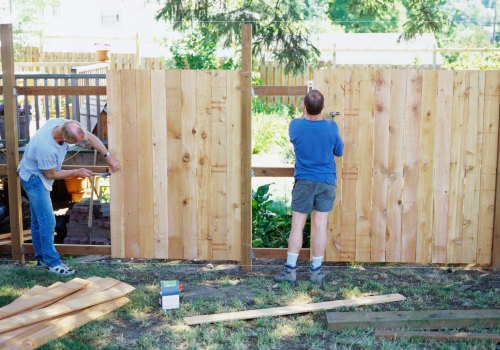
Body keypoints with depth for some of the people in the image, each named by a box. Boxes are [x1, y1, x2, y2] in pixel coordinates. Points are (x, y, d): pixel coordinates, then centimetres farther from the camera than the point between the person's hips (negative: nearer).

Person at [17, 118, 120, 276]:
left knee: (38, 220, 17)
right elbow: (50, 175, -21)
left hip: (34, 177, 9)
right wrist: (77, 172, -12)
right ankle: (52, 263, 3)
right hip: (34, 179, -9)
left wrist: (108, 156, -9)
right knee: (47, 222, -8)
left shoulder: (61, 123, -18)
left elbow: (90, 137, -6)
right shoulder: (46, 148, -38)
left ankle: (41, 258, 27)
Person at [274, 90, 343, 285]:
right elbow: (339, 152, 5)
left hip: (304, 181, 0)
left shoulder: (295, 125, -11)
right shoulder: (331, 127, -11)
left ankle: (290, 269, 8)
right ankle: (316, 271, 13)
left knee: (297, 226, 5)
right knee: (321, 226, 5)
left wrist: (304, 114, 23)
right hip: (327, 181, 1)